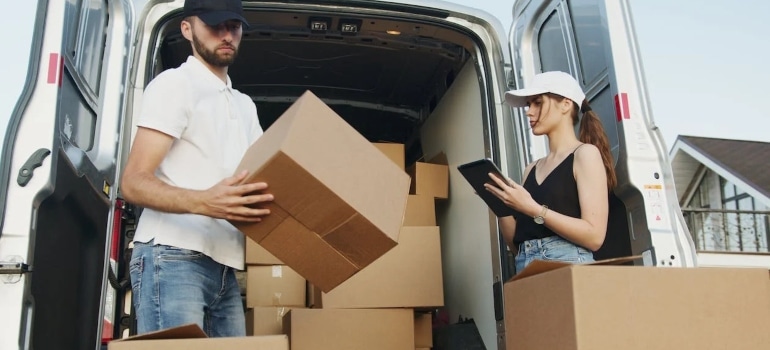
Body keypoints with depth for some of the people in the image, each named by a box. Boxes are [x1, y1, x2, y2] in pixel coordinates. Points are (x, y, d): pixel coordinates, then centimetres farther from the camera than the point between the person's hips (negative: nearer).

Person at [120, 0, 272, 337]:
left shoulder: (245, 105, 22)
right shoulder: (174, 84, -2)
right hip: (172, 258, -7)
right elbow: (133, 182, -11)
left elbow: (262, 178, 23)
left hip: (224, 267, 7)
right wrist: (202, 203, -29)